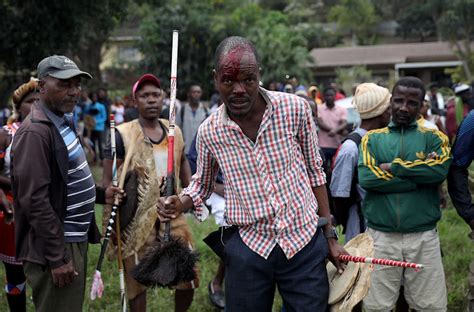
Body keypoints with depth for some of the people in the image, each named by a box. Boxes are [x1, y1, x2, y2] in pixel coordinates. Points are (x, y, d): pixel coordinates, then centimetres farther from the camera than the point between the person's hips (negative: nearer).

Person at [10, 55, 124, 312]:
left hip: (75, 240, 10)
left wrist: (100, 194, 11)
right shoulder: (35, 132, -18)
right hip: (55, 249, -10)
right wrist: (57, 258, -23)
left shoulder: (63, 123, 13)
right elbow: (35, 200, -23)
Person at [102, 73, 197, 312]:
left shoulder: (174, 131, 6)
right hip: (137, 220, -4)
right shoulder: (122, 135, -10)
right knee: (137, 281, 8)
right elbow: (108, 182, -9)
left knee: (187, 276, 9)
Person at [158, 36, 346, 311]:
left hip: (305, 242, 0)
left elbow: (314, 172, 4)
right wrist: (181, 204, -8)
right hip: (248, 247, 1)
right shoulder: (209, 132, -5)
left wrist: (330, 237, 5)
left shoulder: (295, 109, -8)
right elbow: (202, 184, 14)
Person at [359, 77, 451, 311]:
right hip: (380, 237, 0)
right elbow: (366, 178, -11)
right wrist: (420, 176, -11)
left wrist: (393, 167, -10)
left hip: (423, 237, 0)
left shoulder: (433, 138, 7)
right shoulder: (372, 138, 7)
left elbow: (440, 170, -14)